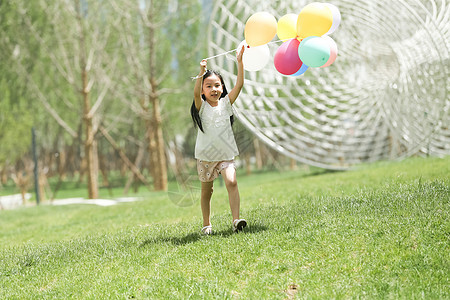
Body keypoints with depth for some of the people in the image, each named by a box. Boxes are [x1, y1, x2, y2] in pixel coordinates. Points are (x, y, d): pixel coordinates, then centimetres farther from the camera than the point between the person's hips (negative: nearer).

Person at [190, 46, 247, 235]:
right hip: (206, 156, 0)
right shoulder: (201, 106, -5)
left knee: (231, 182, -20)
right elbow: (196, 93, -26)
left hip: (226, 155, 0)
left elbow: (239, 85, -9)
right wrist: (202, 72, -36)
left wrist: (240, 62, -17)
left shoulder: (225, 103, 1)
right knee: (206, 191, 10)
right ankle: (206, 224, 23)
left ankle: (236, 220, -24)